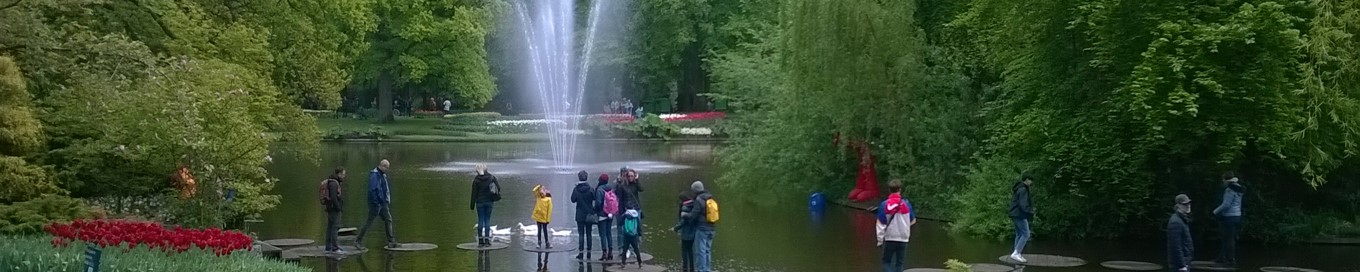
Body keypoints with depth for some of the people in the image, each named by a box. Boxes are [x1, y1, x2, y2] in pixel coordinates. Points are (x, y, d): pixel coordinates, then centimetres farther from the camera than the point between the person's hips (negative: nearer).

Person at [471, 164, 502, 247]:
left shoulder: (476, 180, -7)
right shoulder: (491, 177, 0)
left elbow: (474, 194, -6)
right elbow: (498, 188, -1)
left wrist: (472, 206, -1)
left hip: (480, 202, -2)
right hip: (489, 201, 2)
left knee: (480, 220, 4)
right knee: (487, 220, 5)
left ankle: (480, 240, 3)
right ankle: (487, 240, 1)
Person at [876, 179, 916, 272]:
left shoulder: (884, 205, -10)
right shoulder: (906, 204, -6)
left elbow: (880, 224, -8)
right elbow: (912, 221, 8)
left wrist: (880, 240, 1)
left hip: (889, 239, -1)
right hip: (903, 238, 1)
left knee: (886, 261, 11)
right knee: (899, 262, 10)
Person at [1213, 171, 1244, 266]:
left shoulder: (1230, 190, -16)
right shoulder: (1238, 189, 12)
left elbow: (1226, 204, -20)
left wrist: (1216, 211, -7)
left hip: (1229, 217, -9)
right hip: (1237, 215, 9)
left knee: (1229, 239, -3)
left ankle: (1231, 260, -1)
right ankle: (1222, 258, 22)